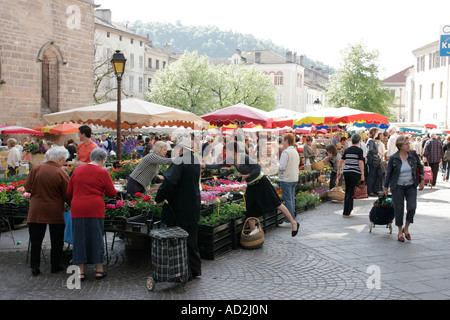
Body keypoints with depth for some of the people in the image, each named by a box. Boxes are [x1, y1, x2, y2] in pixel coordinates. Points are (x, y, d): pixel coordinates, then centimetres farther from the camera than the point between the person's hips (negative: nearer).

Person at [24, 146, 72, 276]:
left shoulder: (35, 169, -5)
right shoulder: (61, 174, -12)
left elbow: (26, 187, 2)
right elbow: (67, 196, -8)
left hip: (36, 211, 2)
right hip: (55, 212, -2)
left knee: (36, 241, 12)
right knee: (56, 241, 13)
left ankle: (34, 267, 15)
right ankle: (55, 266, 21)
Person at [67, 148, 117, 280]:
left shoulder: (77, 170, 8)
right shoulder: (102, 172, -2)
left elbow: (69, 192, 12)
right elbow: (112, 193, 2)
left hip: (78, 209, 3)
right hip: (95, 209, -3)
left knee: (79, 238, 8)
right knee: (96, 237, 7)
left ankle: (81, 271, 11)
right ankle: (99, 270, 14)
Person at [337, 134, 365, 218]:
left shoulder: (347, 150, 10)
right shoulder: (359, 150, -6)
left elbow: (341, 162, 11)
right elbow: (361, 163, -12)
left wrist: (338, 172, 20)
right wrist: (362, 175, -10)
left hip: (346, 172, 5)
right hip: (355, 173, -5)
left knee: (347, 192, 16)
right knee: (351, 193, -2)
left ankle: (348, 209, 23)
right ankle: (346, 212, -3)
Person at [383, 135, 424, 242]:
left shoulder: (413, 155, -1)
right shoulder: (393, 158, -8)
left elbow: (420, 167, 14)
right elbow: (388, 173, 1)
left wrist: (422, 180, 8)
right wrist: (385, 187, 5)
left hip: (411, 186, 2)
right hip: (397, 187, -2)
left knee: (412, 208, -9)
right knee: (399, 209, 2)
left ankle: (406, 228, 15)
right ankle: (400, 232, 17)